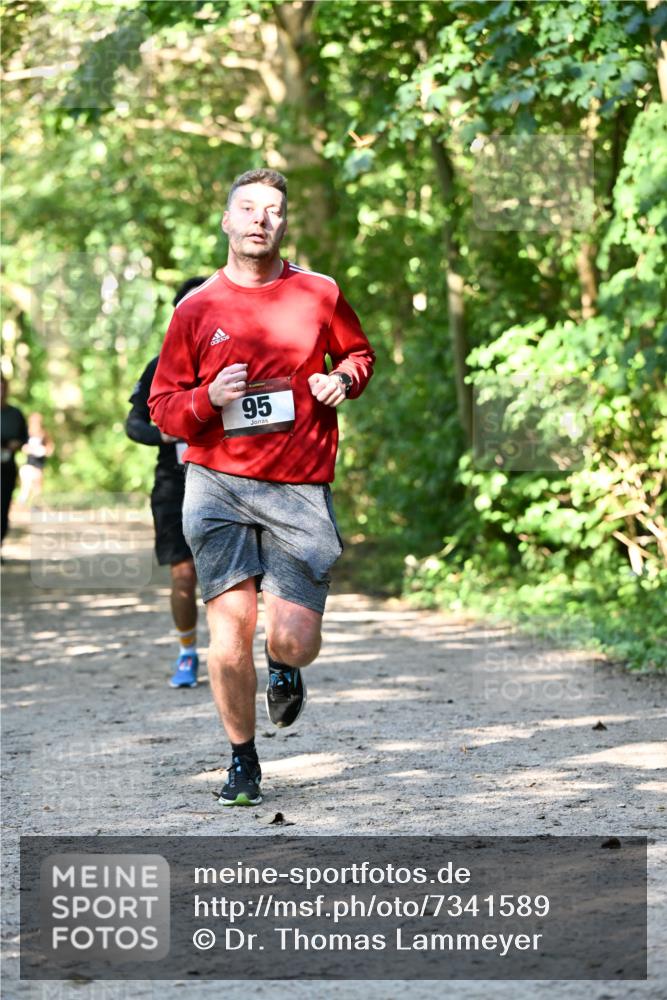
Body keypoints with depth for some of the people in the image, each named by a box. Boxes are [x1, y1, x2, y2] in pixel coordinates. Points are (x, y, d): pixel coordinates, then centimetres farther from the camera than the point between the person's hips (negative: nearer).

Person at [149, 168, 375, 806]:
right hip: (218, 484, 0)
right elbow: (163, 406, 8)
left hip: (299, 489, 0)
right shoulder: (197, 309, 5)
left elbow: (359, 353, 24)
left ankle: (283, 669, 32)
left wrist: (343, 379, 1)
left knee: (293, 641, -9)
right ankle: (242, 759, 11)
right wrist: (209, 398, -13)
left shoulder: (320, 295, 6)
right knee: (231, 623, -12)